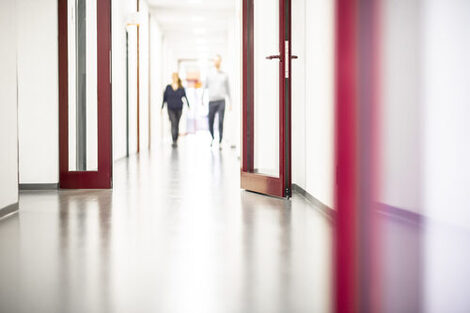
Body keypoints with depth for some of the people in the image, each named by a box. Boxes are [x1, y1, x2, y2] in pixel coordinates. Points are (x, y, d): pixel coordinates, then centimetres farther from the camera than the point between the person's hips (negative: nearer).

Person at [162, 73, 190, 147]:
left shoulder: (181, 88, 2)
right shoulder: (168, 87, 3)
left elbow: (185, 97, 3)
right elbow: (164, 98, 7)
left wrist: (188, 105, -8)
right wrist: (162, 107, 5)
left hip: (179, 109, 1)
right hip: (171, 109, -1)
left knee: (177, 124, 11)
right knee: (173, 124, -15)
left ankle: (176, 140, 27)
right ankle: (174, 141, -19)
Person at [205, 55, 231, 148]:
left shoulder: (225, 75, 10)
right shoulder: (209, 75, 8)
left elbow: (228, 89, 14)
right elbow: (205, 87, 10)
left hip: (221, 101, -1)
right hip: (212, 101, 1)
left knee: (221, 122, -8)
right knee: (210, 122, 5)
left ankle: (220, 142, -5)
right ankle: (212, 138, 28)